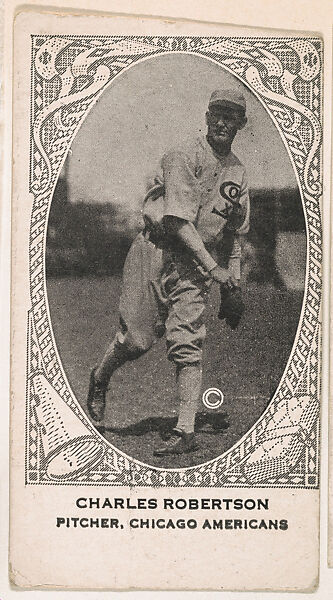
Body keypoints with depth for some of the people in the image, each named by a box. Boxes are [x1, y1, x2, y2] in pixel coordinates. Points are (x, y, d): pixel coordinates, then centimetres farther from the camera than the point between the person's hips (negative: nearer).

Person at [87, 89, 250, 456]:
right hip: (157, 254, -4)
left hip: (195, 267, 4)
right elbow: (179, 220, -18)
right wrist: (213, 267, -20)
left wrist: (234, 286, 12)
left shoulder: (238, 173, 11)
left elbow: (233, 234, 19)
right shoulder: (186, 159, -10)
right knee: (136, 340, -4)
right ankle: (99, 379, 27)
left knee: (187, 345, -7)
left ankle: (186, 431, -6)